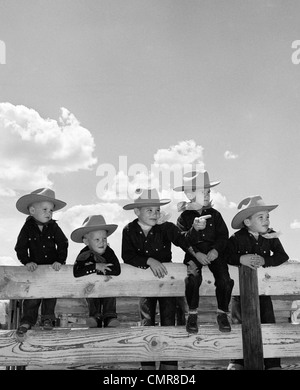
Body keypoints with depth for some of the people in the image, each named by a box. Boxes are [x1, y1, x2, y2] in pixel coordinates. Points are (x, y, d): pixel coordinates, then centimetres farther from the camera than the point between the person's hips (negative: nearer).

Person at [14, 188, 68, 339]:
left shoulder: (54, 227, -6)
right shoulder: (27, 228, -8)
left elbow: (63, 244, -5)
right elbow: (20, 247, -6)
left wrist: (60, 260, -15)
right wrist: (27, 261, -18)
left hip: (52, 267, 1)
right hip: (35, 267, -1)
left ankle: (47, 318, 23)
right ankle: (27, 321, 10)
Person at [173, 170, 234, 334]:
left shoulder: (215, 214, 11)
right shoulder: (185, 217, 4)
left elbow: (223, 235, 7)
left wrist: (216, 250, -11)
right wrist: (196, 253, -17)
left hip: (213, 253, 2)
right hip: (194, 254, -2)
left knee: (224, 279, -20)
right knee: (193, 278, -29)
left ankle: (222, 313, 4)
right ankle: (192, 314, -7)